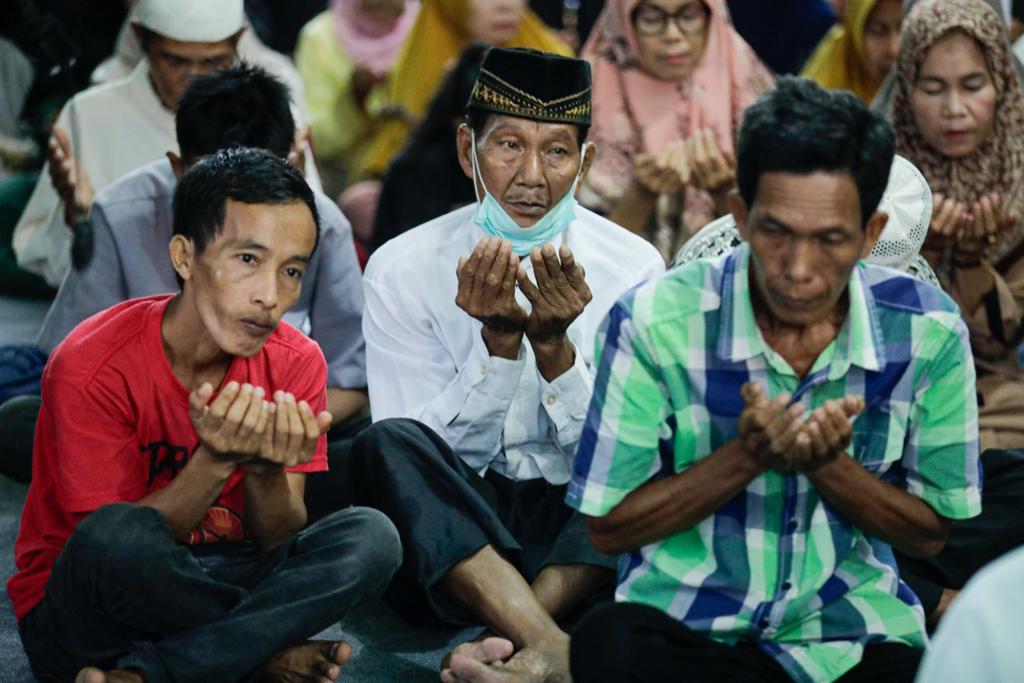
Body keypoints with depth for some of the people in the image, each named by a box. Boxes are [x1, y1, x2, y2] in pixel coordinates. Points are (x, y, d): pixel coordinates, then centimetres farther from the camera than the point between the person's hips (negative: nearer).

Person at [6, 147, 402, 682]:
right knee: (117, 535, -38)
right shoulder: (91, 369, -18)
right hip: (81, 613, -4)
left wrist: (265, 467, -28)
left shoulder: (296, 363, -5)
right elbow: (115, 545, -17)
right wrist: (216, 460, -31)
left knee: (371, 537, -20)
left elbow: (279, 544, -5)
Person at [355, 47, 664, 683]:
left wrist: (555, 345, -21)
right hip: (449, 527, 0)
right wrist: (497, 341, -22)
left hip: (580, 534, 1)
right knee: (388, 443, -30)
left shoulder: (632, 267, -2)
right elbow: (429, 451, -7)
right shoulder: (402, 269, -4)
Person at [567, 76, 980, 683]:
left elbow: (931, 531, 4)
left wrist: (828, 464, -17)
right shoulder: (653, 323, -11)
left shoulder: (928, 331, -6)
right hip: (686, 625, -1)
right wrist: (748, 456, -20)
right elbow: (608, 525, -5)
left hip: (852, 632, 1)